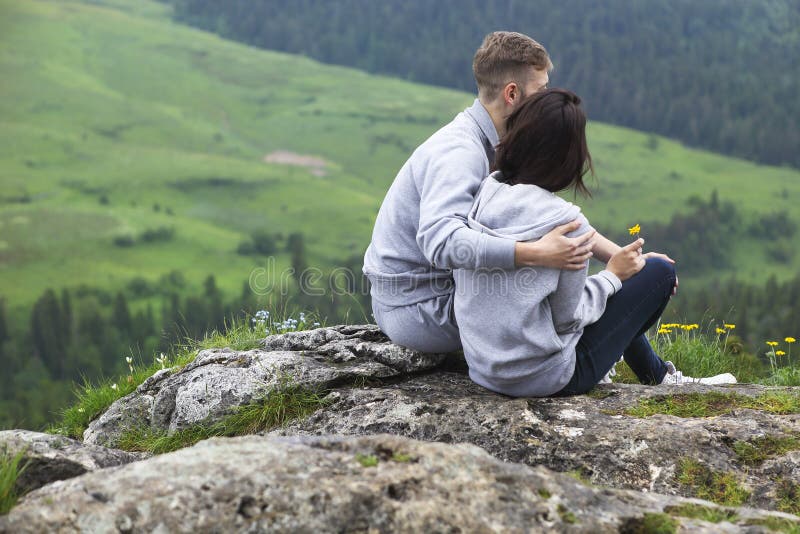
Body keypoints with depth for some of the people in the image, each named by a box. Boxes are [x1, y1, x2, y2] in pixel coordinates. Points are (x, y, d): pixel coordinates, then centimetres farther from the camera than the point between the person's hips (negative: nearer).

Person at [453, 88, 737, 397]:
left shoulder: (484, 193, -7)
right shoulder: (567, 223, -23)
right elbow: (566, 319, -15)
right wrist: (613, 275, 1)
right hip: (542, 379, -7)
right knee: (660, 269, 8)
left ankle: (659, 375, 49)